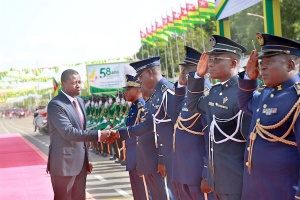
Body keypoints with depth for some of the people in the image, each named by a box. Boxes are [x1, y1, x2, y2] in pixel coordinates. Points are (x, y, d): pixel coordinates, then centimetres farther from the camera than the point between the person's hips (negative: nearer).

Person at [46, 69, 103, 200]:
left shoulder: (80, 101, 12)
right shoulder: (55, 105, -16)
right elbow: (68, 132, -26)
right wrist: (98, 135, -30)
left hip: (80, 162, 8)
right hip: (64, 162, -8)